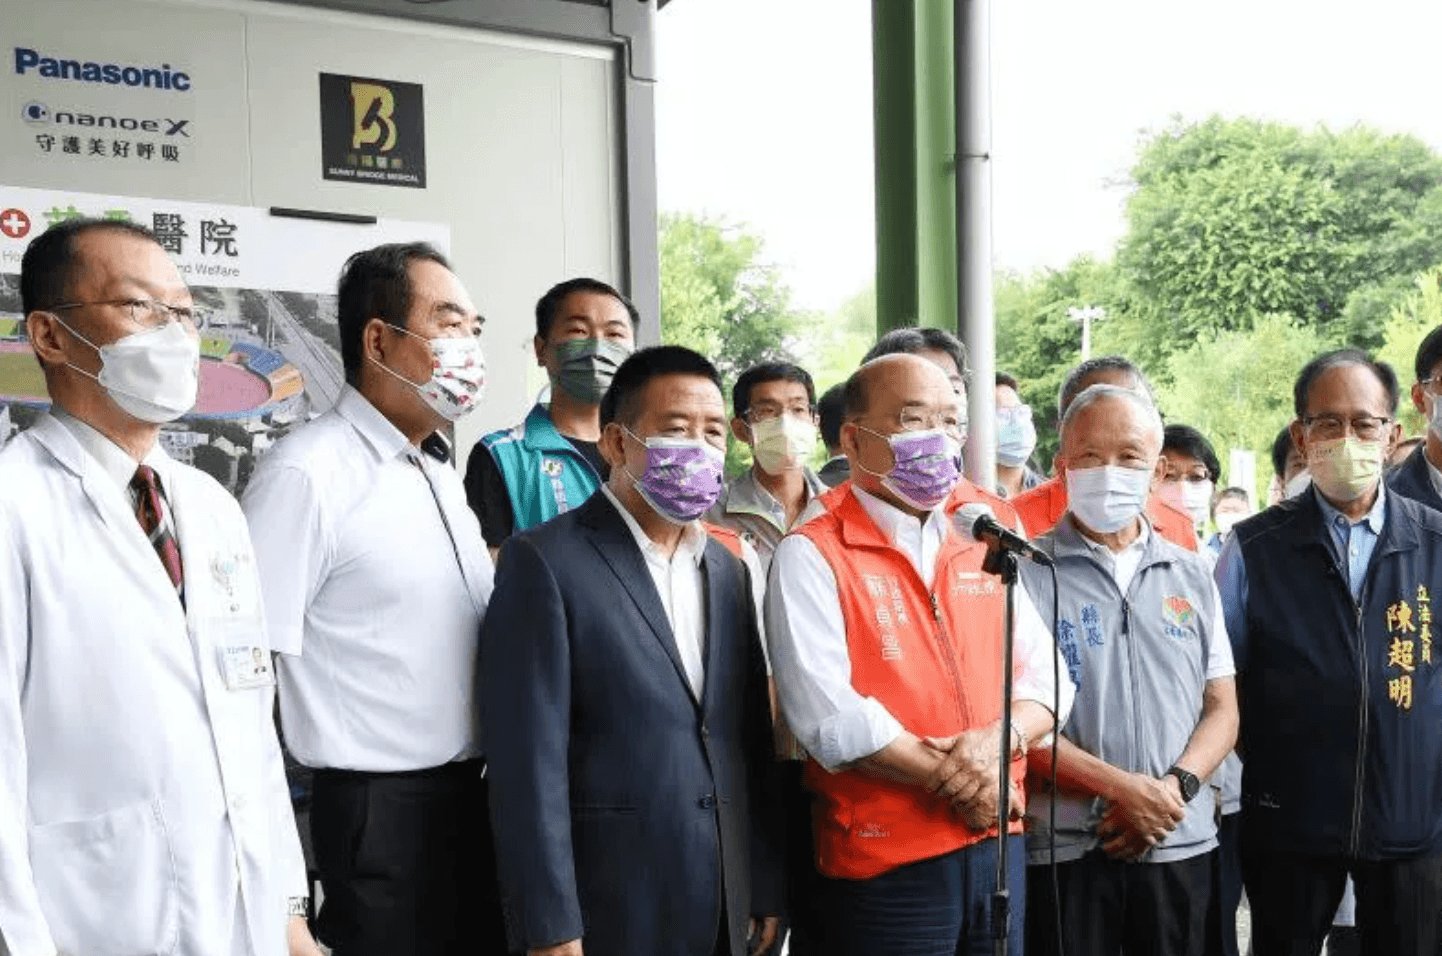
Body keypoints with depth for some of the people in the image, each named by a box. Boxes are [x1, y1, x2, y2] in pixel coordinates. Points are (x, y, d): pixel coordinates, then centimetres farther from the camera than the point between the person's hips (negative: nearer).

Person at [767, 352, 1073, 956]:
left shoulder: (982, 548, 11)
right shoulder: (813, 556, -8)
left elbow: (1047, 678, 8)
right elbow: (829, 717, -18)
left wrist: (999, 740, -12)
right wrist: (954, 779, -12)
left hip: (1000, 844, 6)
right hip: (884, 865, -6)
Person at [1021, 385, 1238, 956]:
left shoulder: (1192, 575, 10)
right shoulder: (1028, 572, -4)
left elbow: (1223, 709, 9)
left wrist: (1175, 787, -8)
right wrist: (1119, 787, -16)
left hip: (1181, 843, 4)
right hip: (1064, 849, -4)